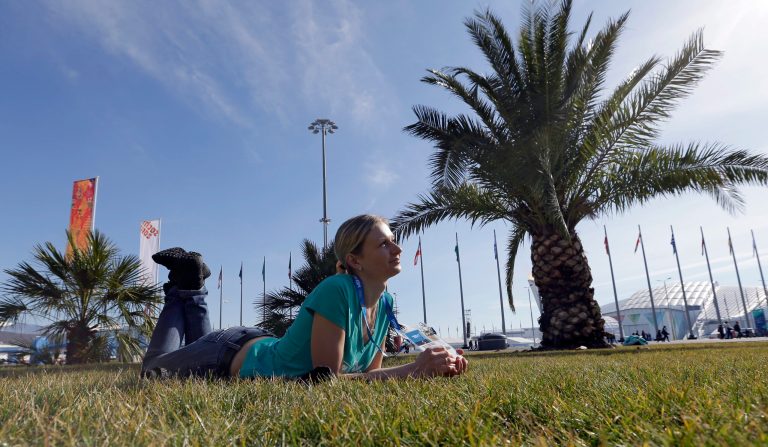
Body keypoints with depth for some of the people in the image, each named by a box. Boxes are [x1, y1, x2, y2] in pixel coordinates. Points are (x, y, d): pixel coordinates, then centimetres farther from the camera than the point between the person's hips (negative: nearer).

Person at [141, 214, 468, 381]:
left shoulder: (385, 303, -13)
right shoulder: (336, 290, -36)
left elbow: (369, 371, -7)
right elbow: (326, 379, -33)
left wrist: (428, 367, -23)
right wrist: (413, 370, -38)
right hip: (231, 354, -7)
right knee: (152, 371, 22)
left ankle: (193, 289, 38)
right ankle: (184, 288, 27)